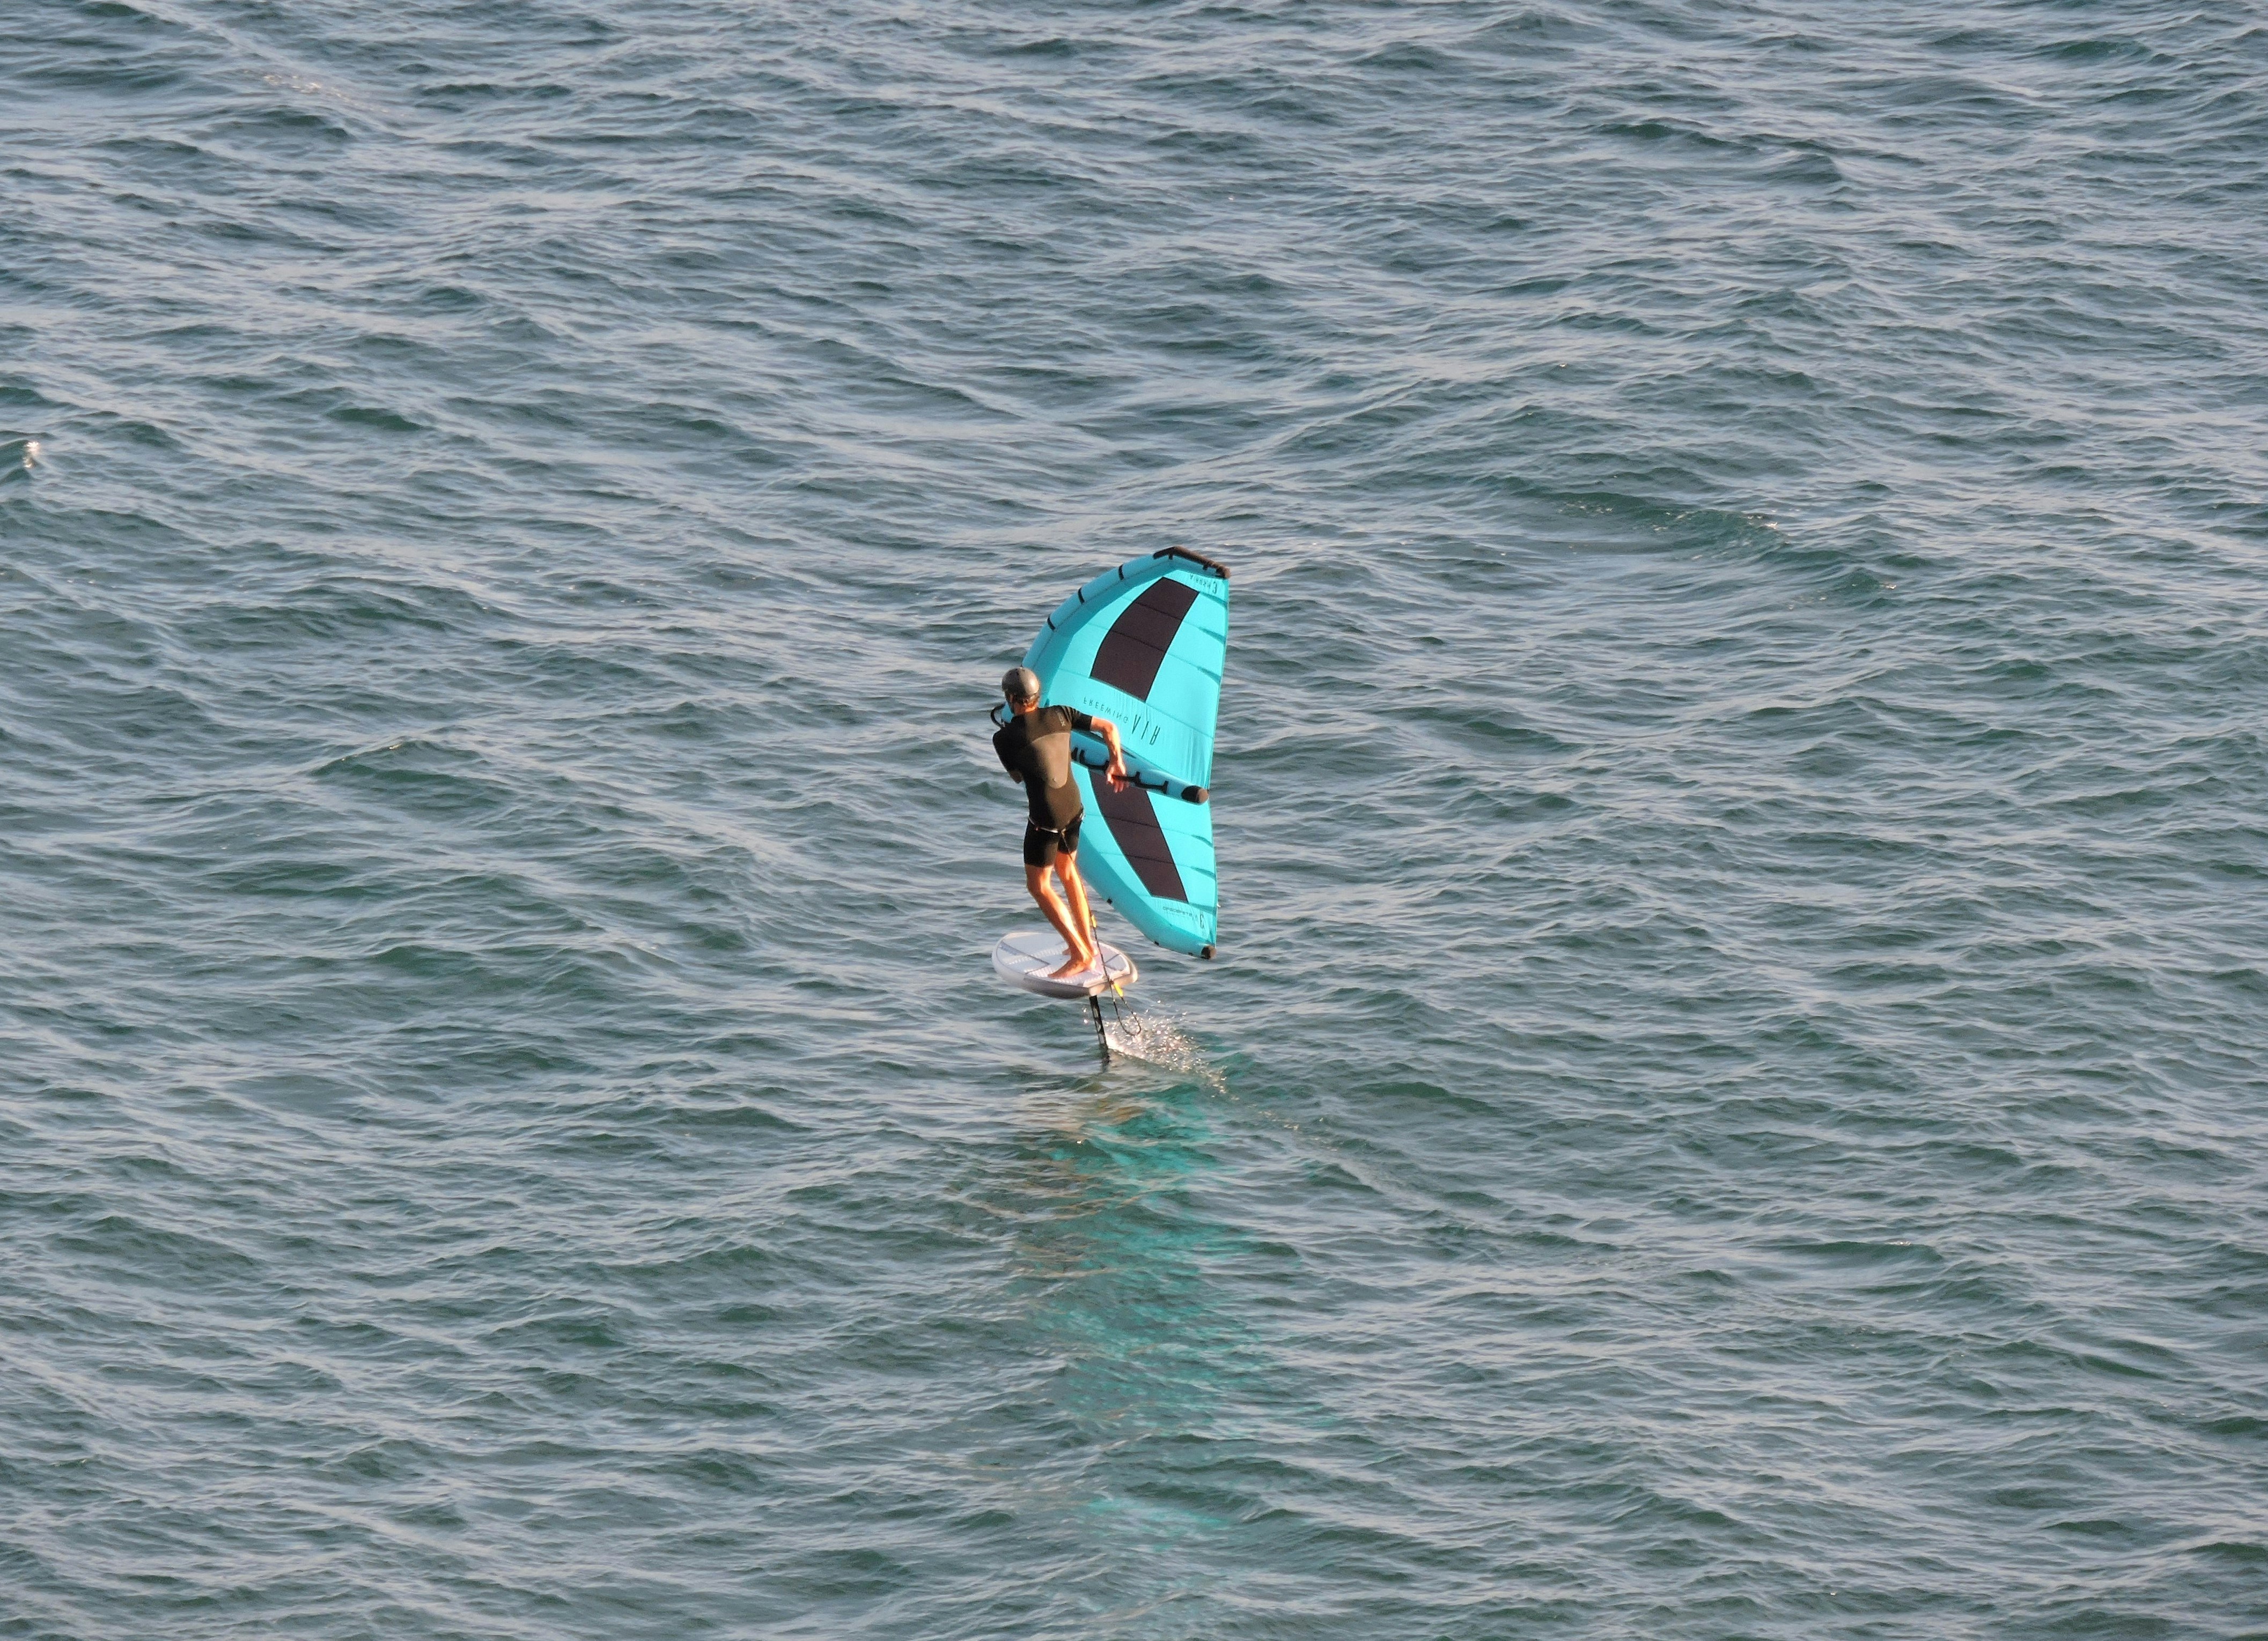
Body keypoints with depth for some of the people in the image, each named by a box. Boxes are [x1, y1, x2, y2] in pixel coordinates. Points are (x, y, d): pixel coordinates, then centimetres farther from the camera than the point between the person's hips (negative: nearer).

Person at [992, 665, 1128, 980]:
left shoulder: (1004, 738, -11)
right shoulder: (1060, 715, 1)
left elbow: (1017, 777, 6)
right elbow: (1108, 727, 5)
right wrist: (1117, 764, 10)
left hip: (1045, 819, -6)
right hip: (1074, 809, 6)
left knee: (1038, 885, 8)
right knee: (1067, 870, 27)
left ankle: (1080, 954, 2)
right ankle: (1087, 940, 32)